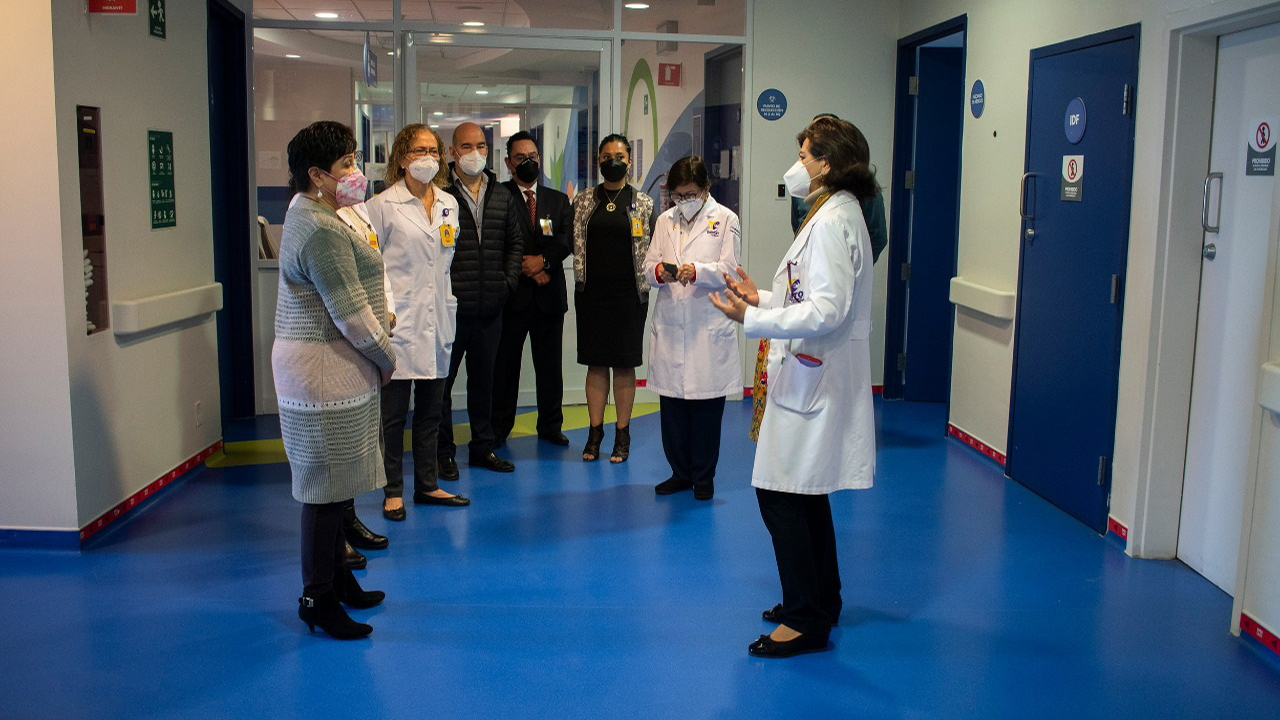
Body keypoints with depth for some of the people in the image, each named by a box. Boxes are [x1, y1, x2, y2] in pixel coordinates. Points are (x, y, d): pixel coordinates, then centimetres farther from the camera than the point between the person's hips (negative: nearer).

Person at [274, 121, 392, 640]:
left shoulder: (312, 216, 15)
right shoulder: (322, 231, -20)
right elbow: (350, 314, -21)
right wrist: (386, 356, -7)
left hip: (330, 368, 11)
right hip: (326, 370, -11)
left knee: (332, 483, 17)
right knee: (327, 486, -2)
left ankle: (336, 579, 29)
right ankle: (317, 599, 9)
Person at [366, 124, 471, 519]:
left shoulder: (449, 204, 11)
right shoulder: (384, 204, -5)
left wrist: (448, 308, 15)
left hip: (436, 319, 5)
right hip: (399, 322, -5)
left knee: (430, 409, 12)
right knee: (394, 410, 1)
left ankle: (427, 485, 23)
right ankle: (393, 492, 12)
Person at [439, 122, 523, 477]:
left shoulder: (501, 195, 12)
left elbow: (514, 242, 18)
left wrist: (508, 281, 6)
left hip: (490, 307, 5)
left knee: (483, 378, 15)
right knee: (442, 379, 3)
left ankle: (483, 447, 27)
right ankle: (443, 451, 15)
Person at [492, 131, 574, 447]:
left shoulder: (558, 200, 14)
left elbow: (567, 239, 0)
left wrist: (543, 260, -16)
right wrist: (527, 269, -12)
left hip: (549, 294, 3)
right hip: (512, 293, -3)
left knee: (550, 365, 9)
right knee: (505, 364, 3)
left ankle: (550, 426, 20)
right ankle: (499, 428, 14)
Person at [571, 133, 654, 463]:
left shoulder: (643, 203, 4)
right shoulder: (583, 201, 7)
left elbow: (651, 248, 4)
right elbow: (573, 242, 7)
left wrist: (644, 285, -3)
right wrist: (580, 279, -3)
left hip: (629, 293, -1)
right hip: (592, 293, 2)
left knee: (625, 363, 4)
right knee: (596, 362, 6)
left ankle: (623, 434, 12)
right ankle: (595, 432, 14)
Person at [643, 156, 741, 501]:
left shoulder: (725, 219, 3)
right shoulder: (665, 220, 14)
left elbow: (728, 270, -6)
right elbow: (648, 265, 9)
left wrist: (697, 271, -23)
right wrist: (659, 271, -15)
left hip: (709, 326, -3)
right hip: (669, 325, 4)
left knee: (707, 406, 2)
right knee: (671, 404, 7)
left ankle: (703, 476, 16)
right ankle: (680, 472, 21)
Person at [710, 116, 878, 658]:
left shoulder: (833, 221, -18)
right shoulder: (832, 214, 15)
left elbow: (828, 311, -25)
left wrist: (752, 319, -24)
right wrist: (763, 298, 14)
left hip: (814, 382, -11)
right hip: (811, 376, 11)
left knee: (780, 494, -6)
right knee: (803, 494, 18)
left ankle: (807, 619, 5)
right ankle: (821, 602, 32)